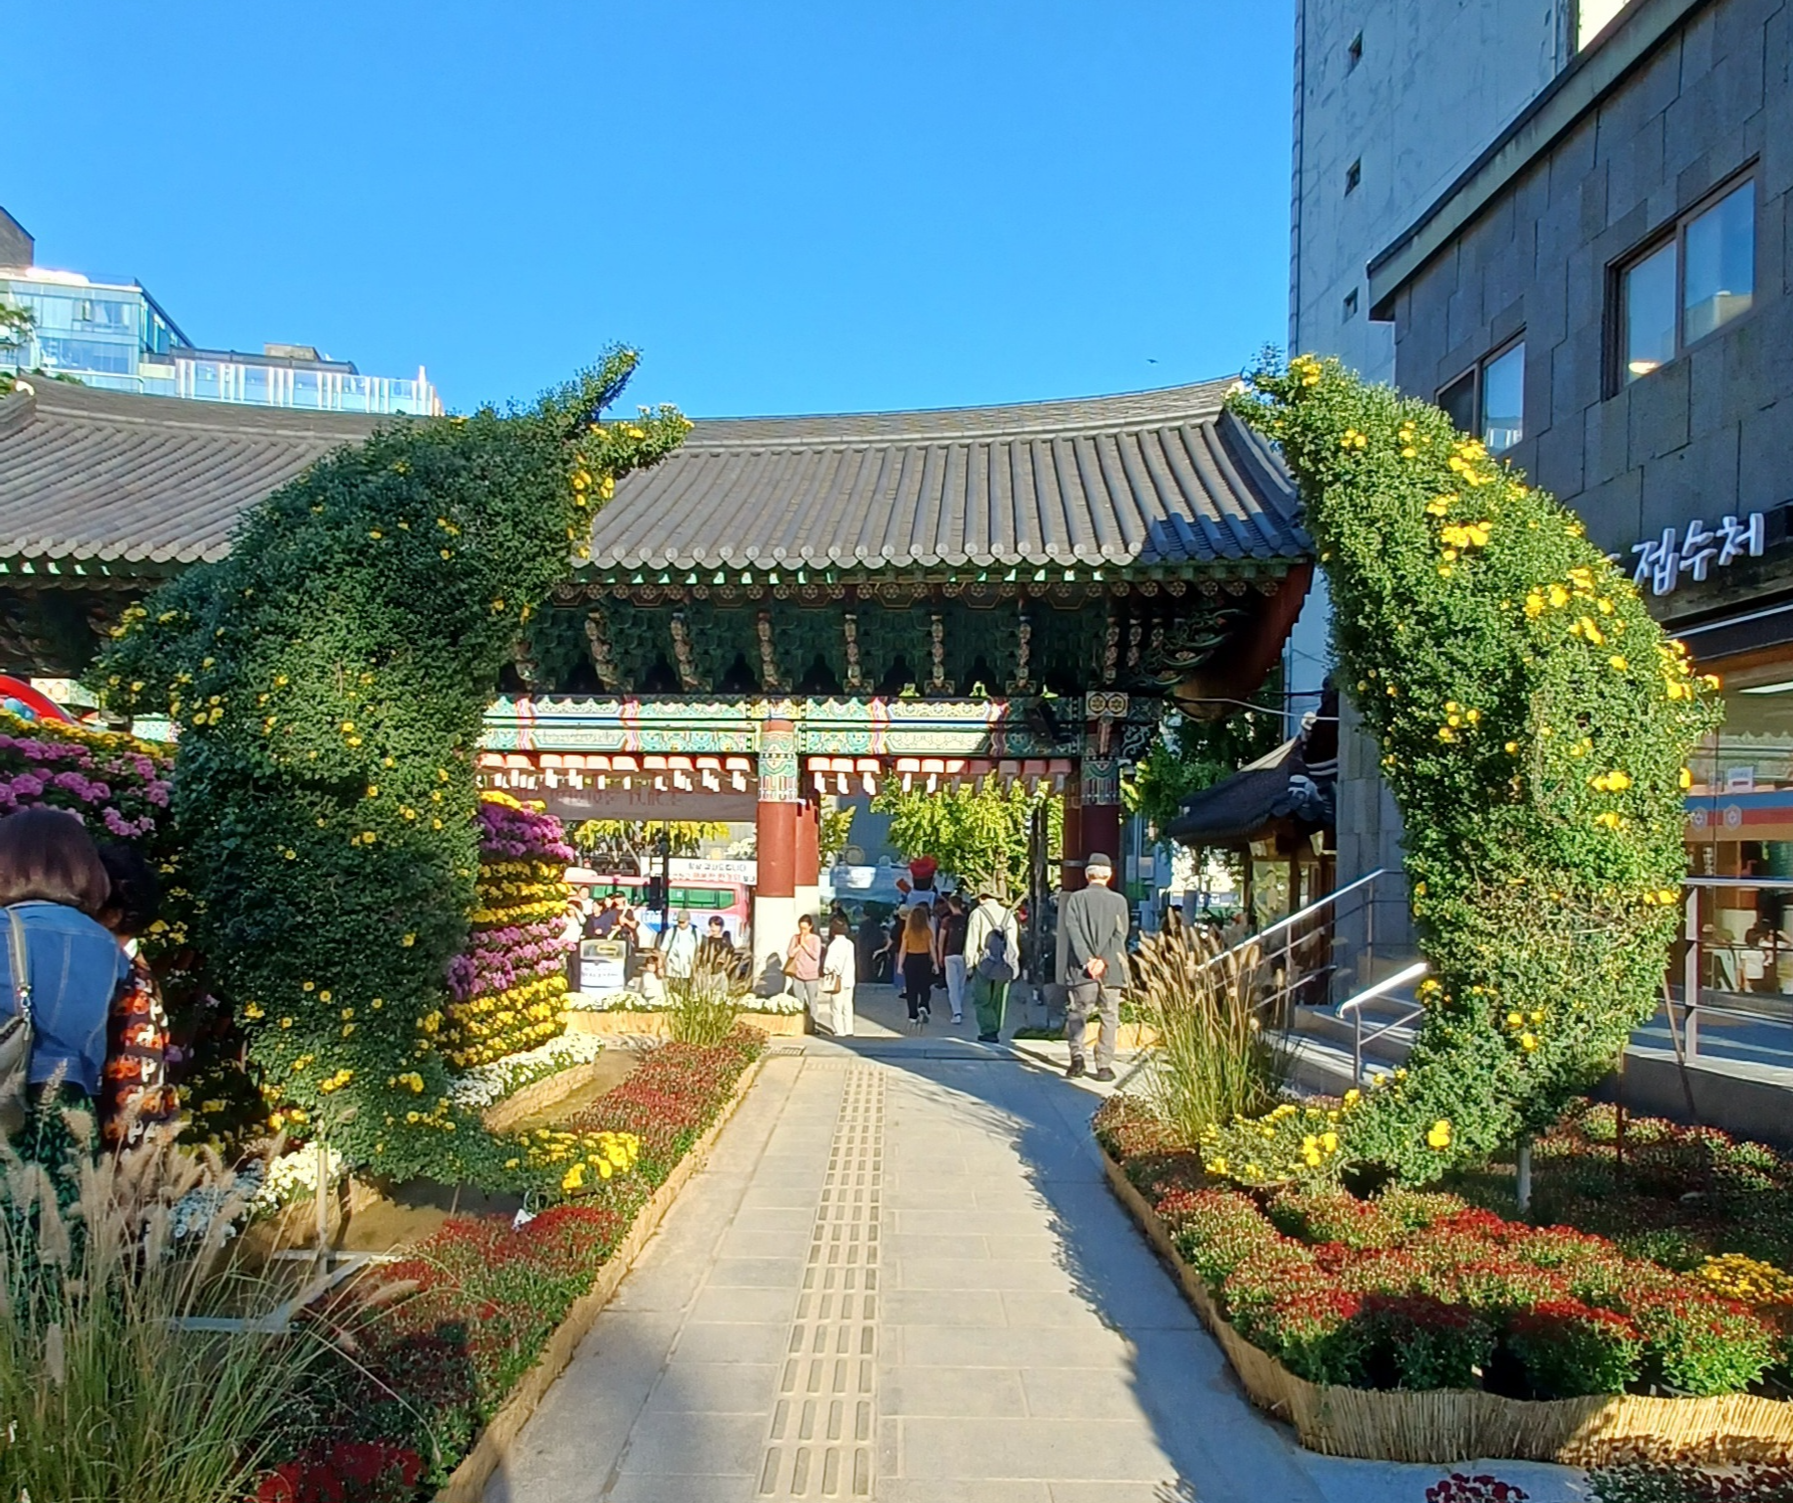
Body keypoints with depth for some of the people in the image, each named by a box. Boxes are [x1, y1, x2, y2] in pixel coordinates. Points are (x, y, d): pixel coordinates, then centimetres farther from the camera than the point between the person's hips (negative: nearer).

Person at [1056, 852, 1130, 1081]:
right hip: (1111, 970, 0)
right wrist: (1103, 961, -10)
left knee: (1077, 1013, 7)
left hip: (1081, 969, 0)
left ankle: (1077, 1054, -13)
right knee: (1109, 1017, 8)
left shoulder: (1075, 899, 2)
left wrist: (1087, 960, -10)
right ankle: (1104, 1066, 6)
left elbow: (1073, 931, -8)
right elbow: (1120, 934, -6)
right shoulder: (1119, 901, 3)